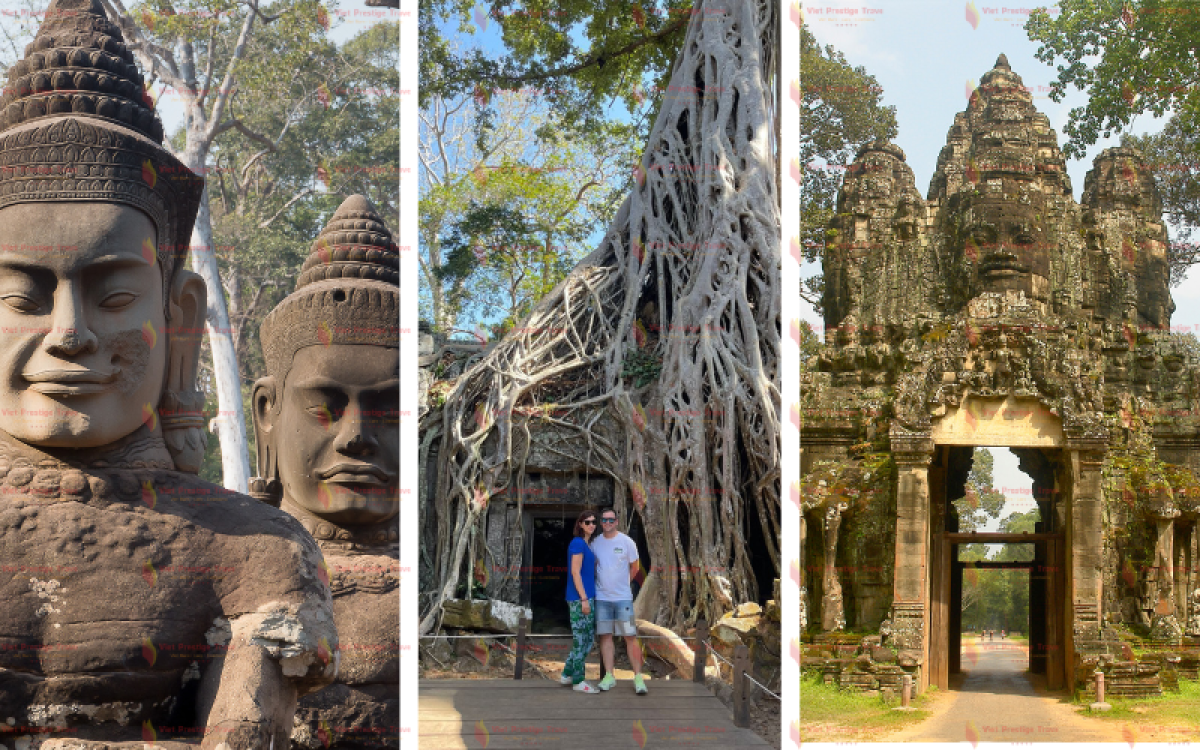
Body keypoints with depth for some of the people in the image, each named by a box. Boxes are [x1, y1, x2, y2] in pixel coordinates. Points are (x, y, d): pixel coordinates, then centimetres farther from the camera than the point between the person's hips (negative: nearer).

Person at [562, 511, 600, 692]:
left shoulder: (587, 545, 16)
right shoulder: (578, 543, -11)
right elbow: (575, 572, -16)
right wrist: (584, 599, -19)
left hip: (586, 597, 9)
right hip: (580, 598, -9)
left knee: (588, 639, 14)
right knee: (581, 639, -3)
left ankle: (567, 674, 20)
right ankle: (578, 681, 4)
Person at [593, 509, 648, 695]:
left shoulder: (626, 542, -3)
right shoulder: (596, 543, 5)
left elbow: (634, 568, 7)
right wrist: (602, 585, 6)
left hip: (623, 597, -3)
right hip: (602, 597, 3)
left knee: (630, 637, -3)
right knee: (605, 636, 4)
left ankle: (638, 678, 0)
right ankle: (609, 676, 10)